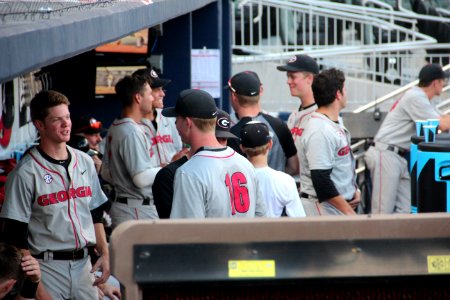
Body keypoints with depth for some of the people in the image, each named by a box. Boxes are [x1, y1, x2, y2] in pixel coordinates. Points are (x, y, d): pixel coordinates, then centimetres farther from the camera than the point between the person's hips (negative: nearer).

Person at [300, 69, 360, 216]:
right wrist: (348, 211, -20)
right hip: (322, 209, -10)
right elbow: (321, 180, -23)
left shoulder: (336, 125, 14)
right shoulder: (319, 132, -18)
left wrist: (355, 190, 8)